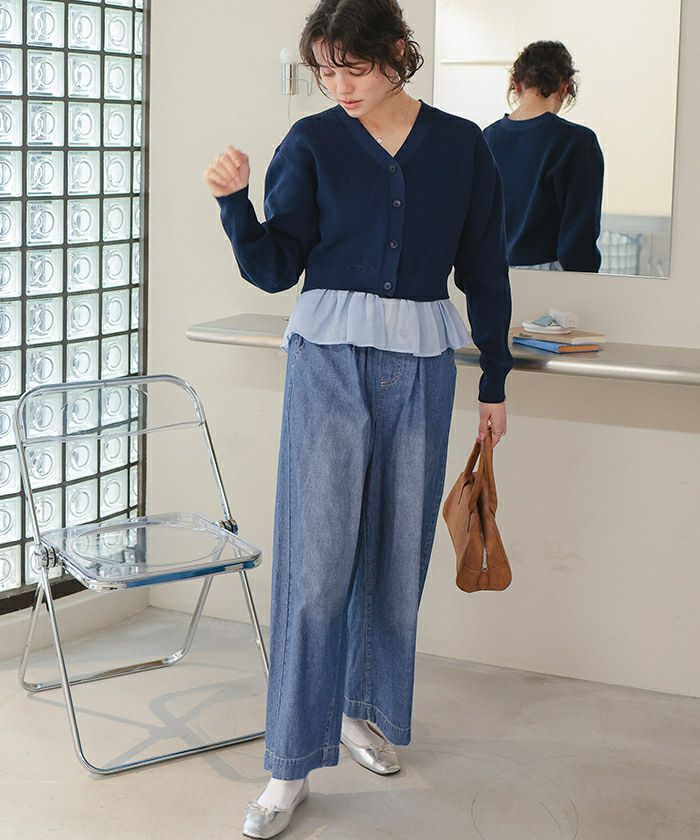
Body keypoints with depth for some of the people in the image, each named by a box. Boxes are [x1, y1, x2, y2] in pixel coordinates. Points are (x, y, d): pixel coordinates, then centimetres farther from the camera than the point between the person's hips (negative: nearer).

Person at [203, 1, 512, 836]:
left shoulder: (461, 146, 3)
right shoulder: (312, 143, 0)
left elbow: (484, 272, 9)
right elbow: (273, 267, -4)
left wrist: (494, 382, 11)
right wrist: (235, 202, -22)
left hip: (421, 367, 2)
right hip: (329, 361, -2)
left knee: (397, 550, 10)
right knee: (315, 559, -6)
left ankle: (366, 710, 32)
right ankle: (291, 766, 1)